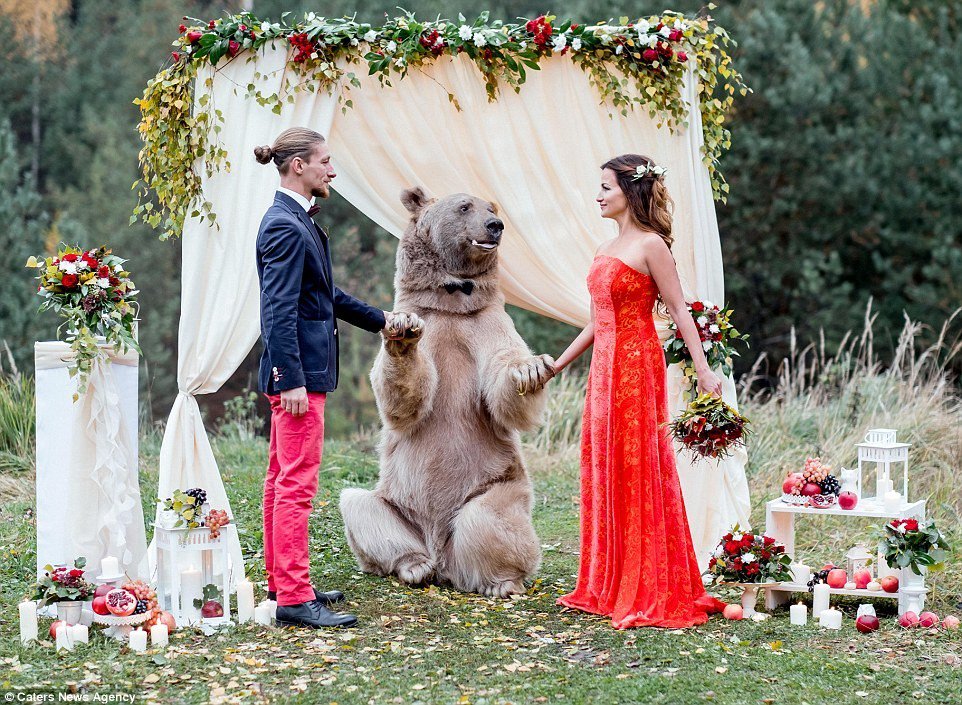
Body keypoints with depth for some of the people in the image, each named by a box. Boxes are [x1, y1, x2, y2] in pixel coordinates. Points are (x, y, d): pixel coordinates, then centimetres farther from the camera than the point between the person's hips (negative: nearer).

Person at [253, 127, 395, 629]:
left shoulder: (297, 220, 15)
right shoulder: (286, 226, -16)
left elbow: (324, 295, 26)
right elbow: (279, 310, -21)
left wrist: (378, 319, 33)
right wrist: (293, 381, -25)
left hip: (299, 373, 11)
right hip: (298, 372, -11)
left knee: (282, 481, 15)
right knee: (297, 485, -8)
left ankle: (282, 583, 24)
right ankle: (294, 597, -6)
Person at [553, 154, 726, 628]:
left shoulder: (651, 245, -8)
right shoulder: (605, 250, 16)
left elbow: (680, 311, -12)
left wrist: (703, 370, -18)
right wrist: (556, 365, 22)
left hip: (636, 366, -8)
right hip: (603, 368, 8)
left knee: (637, 474, -5)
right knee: (603, 475, 10)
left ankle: (648, 594, 0)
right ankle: (606, 588, 17)